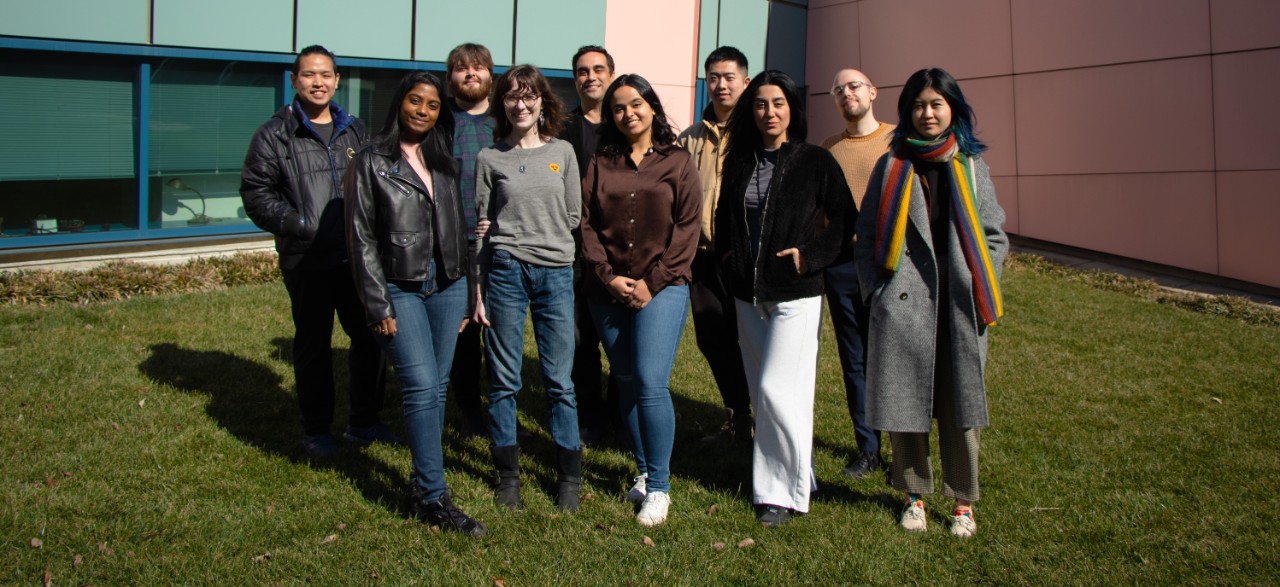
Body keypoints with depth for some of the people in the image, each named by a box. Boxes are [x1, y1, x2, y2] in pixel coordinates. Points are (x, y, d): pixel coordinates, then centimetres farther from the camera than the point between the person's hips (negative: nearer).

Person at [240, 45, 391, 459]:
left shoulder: (354, 130, 13)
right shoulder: (275, 134, -1)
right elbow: (256, 193, -4)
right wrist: (301, 226, -13)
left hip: (357, 254, 4)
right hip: (306, 260, -4)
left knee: (371, 336, 8)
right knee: (313, 344, 6)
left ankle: (364, 420, 24)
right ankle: (316, 430, 19)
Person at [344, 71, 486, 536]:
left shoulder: (444, 163, 14)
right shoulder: (371, 162, 0)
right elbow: (361, 238, -4)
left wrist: (465, 293, 12)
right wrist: (378, 306, -10)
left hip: (447, 285, 5)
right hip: (400, 289, -5)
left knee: (437, 387, 6)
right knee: (422, 386, -11)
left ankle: (422, 484, 17)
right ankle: (434, 498, -5)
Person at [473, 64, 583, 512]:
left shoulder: (563, 152, 8)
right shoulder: (489, 158, 5)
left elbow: (573, 216, 12)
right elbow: (480, 225, 5)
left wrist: (544, 238, 5)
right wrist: (478, 286, 1)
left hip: (556, 273, 1)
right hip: (505, 270, 0)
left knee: (560, 381, 4)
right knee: (504, 380, 5)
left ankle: (569, 475, 16)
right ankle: (507, 472, 18)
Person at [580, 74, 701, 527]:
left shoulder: (677, 161, 5)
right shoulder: (600, 165, 12)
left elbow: (688, 227, -2)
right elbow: (586, 223, 6)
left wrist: (653, 282, -9)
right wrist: (607, 276, -8)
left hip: (662, 288, -3)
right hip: (608, 290, 4)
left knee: (651, 382, -12)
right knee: (626, 383, 8)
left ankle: (659, 487, -1)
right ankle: (643, 472, 20)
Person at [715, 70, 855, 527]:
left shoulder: (815, 161, -4)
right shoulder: (739, 162, 9)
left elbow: (845, 220, -1)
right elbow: (723, 217, 21)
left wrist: (810, 256, -10)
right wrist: (727, 259, 7)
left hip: (795, 294, -5)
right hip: (748, 295, 5)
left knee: (778, 389, -9)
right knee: (760, 391, 10)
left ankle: (787, 490, 4)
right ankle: (774, 477, 24)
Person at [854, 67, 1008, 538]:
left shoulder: (972, 167, 9)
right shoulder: (891, 167, 6)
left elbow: (993, 235, 11)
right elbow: (867, 235, 7)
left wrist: (981, 293, 1)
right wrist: (876, 292, -2)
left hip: (959, 305, 1)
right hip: (903, 304, 0)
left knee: (959, 403, 4)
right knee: (904, 400, 4)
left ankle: (963, 501, 18)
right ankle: (914, 494, 21)